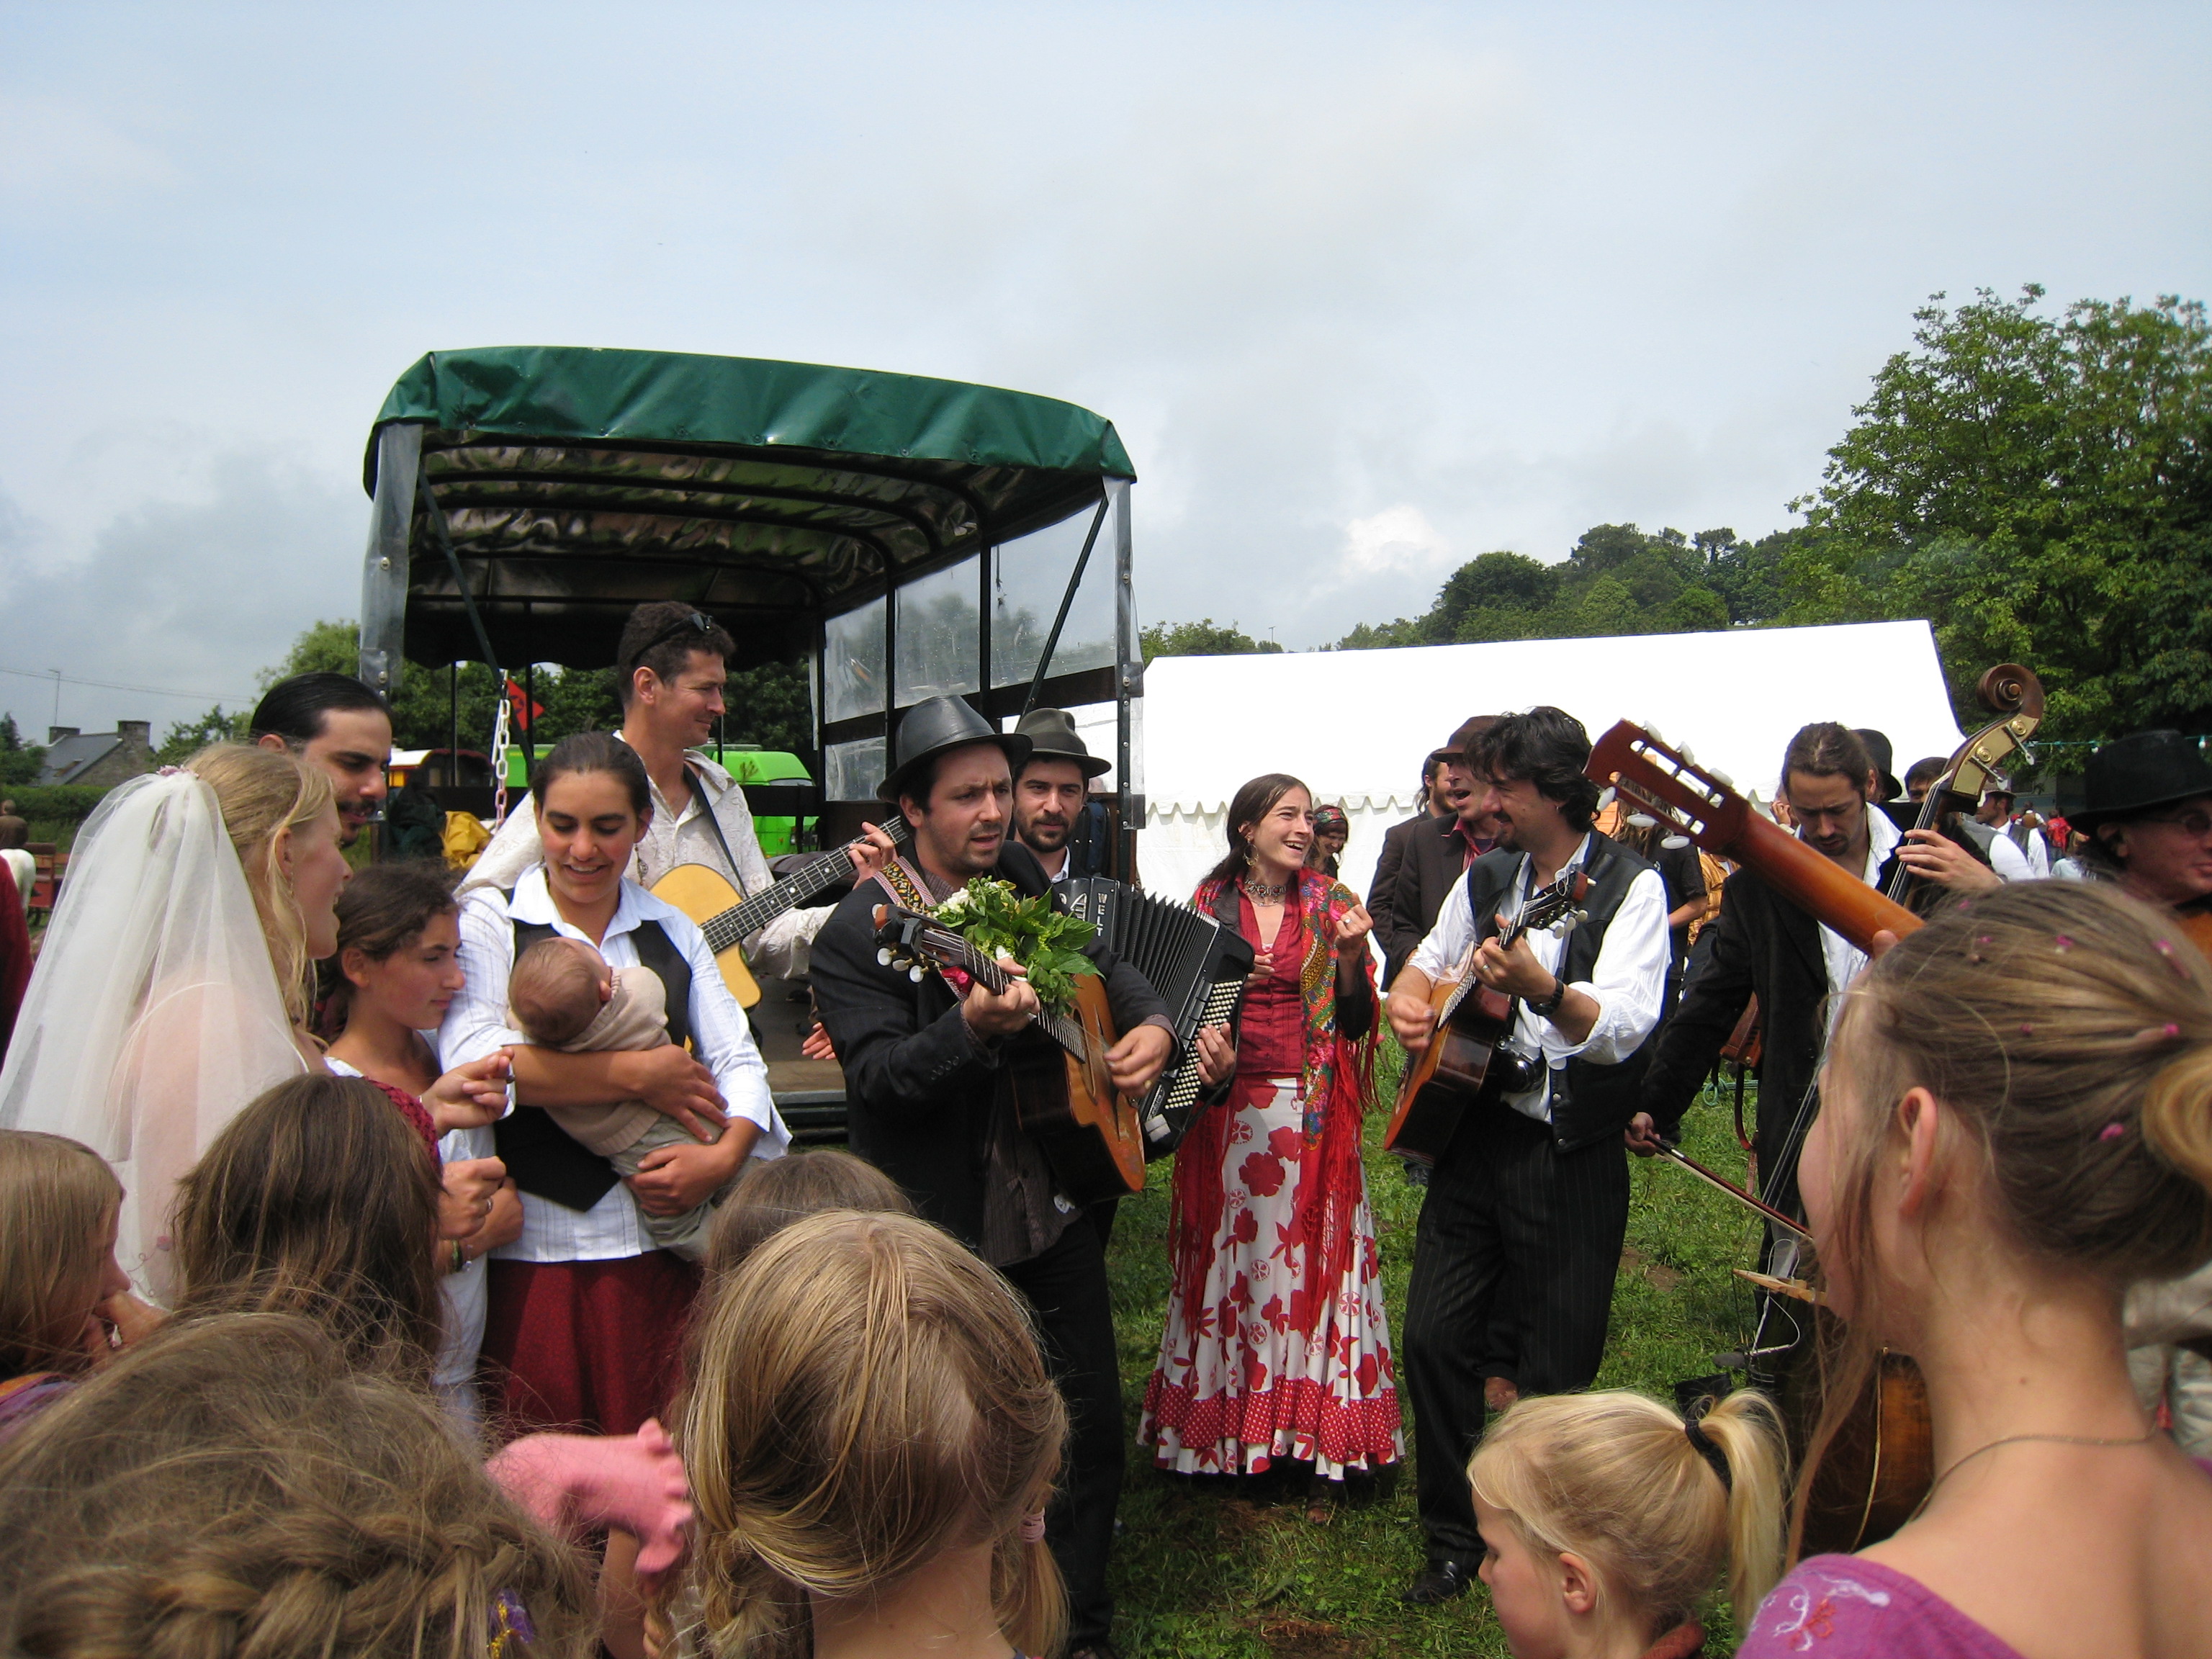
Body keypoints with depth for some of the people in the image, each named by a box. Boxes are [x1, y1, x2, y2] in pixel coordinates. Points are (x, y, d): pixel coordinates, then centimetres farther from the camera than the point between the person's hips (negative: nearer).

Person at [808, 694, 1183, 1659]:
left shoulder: (1021, 877, 4)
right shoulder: (862, 930, -15)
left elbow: (1105, 967, 15)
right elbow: (876, 1076, -23)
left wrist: (1152, 1025, -5)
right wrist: (974, 1026, -38)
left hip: (1055, 1205, 6)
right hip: (944, 1227, -6)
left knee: (1094, 1417, 13)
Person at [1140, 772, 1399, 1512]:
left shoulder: (1329, 906, 3)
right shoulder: (1210, 904, 4)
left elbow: (1356, 1023, 0)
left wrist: (1351, 957, -17)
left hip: (1309, 1113, -1)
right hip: (1228, 1111, 1)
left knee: (1312, 1261, 0)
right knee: (1228, 1257, 7)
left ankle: (1321, 1439, 10)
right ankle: (1225, 1421, 21)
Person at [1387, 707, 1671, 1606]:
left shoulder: (1630, 886, -10)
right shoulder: (1484, 876, 8)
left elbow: (1625, 1028, -23)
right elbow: (1428, 959, 23)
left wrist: (1542, 990, -42)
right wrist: (1409, 996, -1)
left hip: (1570, 1158, -5)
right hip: (1473, 1135, 5)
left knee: (1556, 1372, 4)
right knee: (1434, 1338, 5)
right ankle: (1454, 1539, 24)